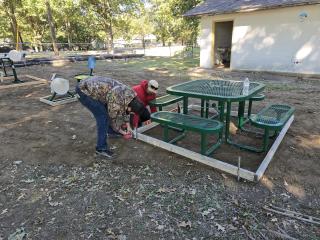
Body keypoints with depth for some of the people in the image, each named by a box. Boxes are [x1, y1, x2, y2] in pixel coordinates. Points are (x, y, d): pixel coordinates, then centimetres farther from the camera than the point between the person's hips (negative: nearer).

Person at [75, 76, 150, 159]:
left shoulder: (130, 93, -5)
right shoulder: (117, 102, -30)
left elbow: (124, 110, 13)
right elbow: (113, 119, -12)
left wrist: (128, 127, 17)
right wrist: (122, 132, 5)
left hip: (92, 85, 9)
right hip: (84, 90, -9)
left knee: (108, 110, 14)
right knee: (103, 116, -15)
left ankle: (111, 132, 36)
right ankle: (101, 149, -5)